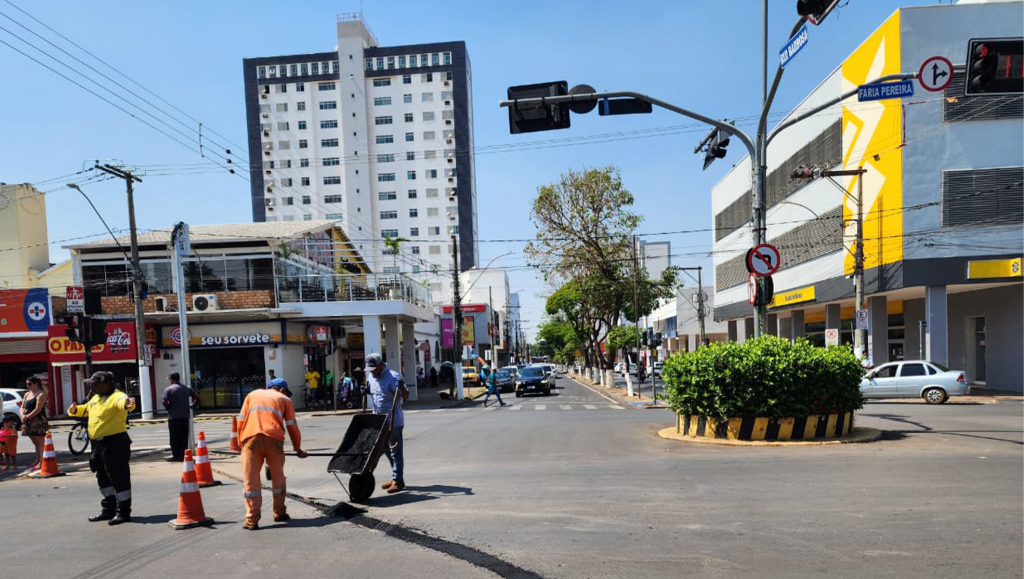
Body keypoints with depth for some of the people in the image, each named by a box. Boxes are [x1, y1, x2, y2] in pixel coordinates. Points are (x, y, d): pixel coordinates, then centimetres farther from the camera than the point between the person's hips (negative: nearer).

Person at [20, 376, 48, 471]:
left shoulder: (41, 395, -9)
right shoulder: (27, 394, 16)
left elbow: (38, 409, -16)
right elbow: (22, 407, 14)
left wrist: (27, 417, -14)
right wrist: (23, 415, -5)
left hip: (38, 421, -8)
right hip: (29, 423, 8)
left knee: (40, 442, -6)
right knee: (35, 442, 15)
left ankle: (41, 462, -6)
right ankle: (37, 461, 24)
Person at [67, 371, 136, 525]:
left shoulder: (116, 396, -15)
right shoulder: (96, 398, 16)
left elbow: (122, 402, -37)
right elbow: (86, 409, 34)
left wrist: (127, 405, -61)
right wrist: (74, 410, 14)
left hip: (114, 443, -10)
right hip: (98, 443, 10)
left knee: (119, 477, -4)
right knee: (103, 477, 19)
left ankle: (124, 512, 3)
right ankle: (108, 509, 31)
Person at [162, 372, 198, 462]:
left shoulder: (168, 389, -5)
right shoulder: (186, 389, 9)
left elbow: (164, 402, -16)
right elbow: (197, 398, 7)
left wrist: (168, 408, 2)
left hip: (173, 417, -4)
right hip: (185, 416, 4)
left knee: (174, 438, 5)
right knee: (184, 437, 7)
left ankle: (176, 456, 8)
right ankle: (183, 455, 7)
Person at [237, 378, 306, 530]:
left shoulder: (252, 394, 27)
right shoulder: (285, 399, 22)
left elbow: (241, 421, 16)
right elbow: (292, 427, 18)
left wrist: (240, 442, 21)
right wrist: (298, 449, 28)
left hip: (251, 438, 1)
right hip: (273, 439, 0)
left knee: (250, 480, 4)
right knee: (278, 477, 16)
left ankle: (252, 520, 2)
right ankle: (279, 514, 25)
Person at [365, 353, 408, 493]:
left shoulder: (392, 377, -15)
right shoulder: (370, 377, 9)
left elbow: (406, 396, -18)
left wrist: (401, 387, -39)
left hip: (393, 420, -8)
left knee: (395, 450, -2)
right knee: (387, 450, 15)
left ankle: (398, 481, 4)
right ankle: (396, 477, 26)